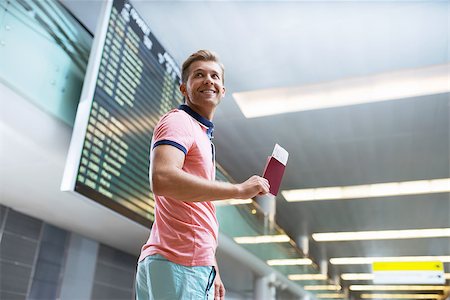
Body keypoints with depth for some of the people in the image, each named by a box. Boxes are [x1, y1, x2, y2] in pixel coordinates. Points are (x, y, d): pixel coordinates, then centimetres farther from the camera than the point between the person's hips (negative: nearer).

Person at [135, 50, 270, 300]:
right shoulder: (178, 121, -6)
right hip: (176, 267, -9)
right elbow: (162, 179, -27)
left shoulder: (203, 135, 23)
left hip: (198, 268, 9)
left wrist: (212, 271, 20)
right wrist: (238, 189, -23)